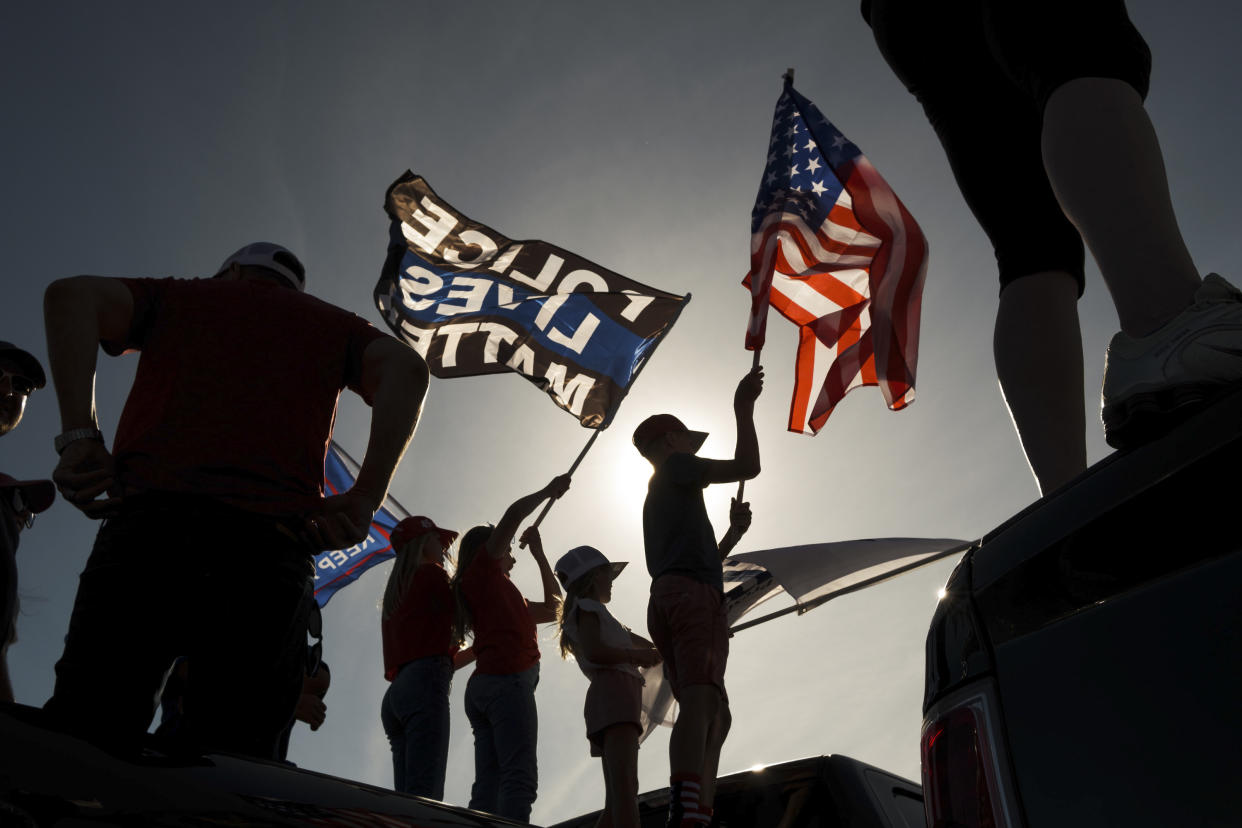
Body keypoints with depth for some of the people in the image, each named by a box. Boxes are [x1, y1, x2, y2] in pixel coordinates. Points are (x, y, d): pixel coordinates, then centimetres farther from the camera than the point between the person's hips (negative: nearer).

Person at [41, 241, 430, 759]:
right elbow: (406, 369, 7)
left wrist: (80, 435, 1)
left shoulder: (177, 296, 28)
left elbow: (71, 294, 9)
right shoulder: (330, 323, 28)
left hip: (149, 520, 0)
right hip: (270, 546, 1)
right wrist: (364, 500, 0)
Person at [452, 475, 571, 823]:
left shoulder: (502, 594, 30)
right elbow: (513, 514, -1)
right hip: (507, 679, -9)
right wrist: (548, 491, 12)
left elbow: (552, 607, 35)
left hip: (482, 686, 9)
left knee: (490, 784, -1)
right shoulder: (481, 567, 10)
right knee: (519, 778, -20)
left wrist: (539, 553, 37)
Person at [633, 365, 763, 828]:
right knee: (700, 701, -27)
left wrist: (733, 533, 33)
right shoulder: (674, 468, 11)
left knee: (716, 718, 5)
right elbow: (746, 467, 0)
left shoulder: (657, 501, 36)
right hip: (691, 598, -10)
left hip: (671, 600, 10)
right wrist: (743, 408, 8)